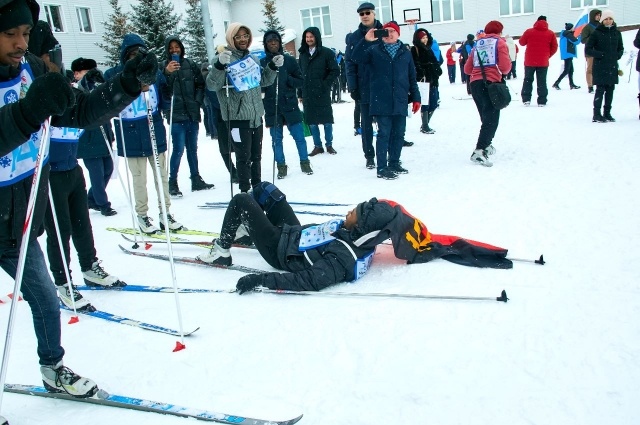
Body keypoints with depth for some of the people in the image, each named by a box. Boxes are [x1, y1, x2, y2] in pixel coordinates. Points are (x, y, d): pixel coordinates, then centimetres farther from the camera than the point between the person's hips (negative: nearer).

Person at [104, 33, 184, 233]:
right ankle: (142, 215, 21)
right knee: (139, 178, 6)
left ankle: (165, 212, 22)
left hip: (155, 132, 2)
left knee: (161, 175, 10)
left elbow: (165, 101, 7)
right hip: (130, 137, -2)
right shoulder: (114, 75, -3)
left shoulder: (154, 72, 3)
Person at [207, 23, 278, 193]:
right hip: (237, 116, -7)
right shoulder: (224, 58, -8)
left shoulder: (251, 57, 12)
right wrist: (219, 65, -35)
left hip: (256, 115, 7)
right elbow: (212, 85, -19)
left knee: (256, 155, 16)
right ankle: (245, 191, 6)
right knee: (243, 156, -3)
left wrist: (273, 66, 6)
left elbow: (264, 80, 22)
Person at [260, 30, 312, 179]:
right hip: (272, 107, 0)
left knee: (299, 136, 2)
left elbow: (300, 80, 5)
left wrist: (287, 80, -13)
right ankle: (281, 166, 17)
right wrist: (265, 84, -16)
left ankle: (305, 163, 16)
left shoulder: (289, 60, 4)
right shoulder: (261, 63, 3)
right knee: (276, 139, 7)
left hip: (290, 105, 0)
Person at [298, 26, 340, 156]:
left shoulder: (326, 53, -1)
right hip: (307, 94, 4)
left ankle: (329, 145, 15)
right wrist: (300, 93, 7)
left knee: (327, 120, 4)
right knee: (311, 121, 5)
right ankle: (318, 146, 14)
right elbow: (299, 75, 11)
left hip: (322, 93, -3)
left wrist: (325, 85, -8)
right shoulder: (303, 54, 11)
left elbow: (335, 71, -3)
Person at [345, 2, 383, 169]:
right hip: (364, 88, 0)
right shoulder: (354, 37, 2)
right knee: (366, 123, 6)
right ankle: (369, 156, 17)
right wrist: (353, 88, -7)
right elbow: (350, 64, 0)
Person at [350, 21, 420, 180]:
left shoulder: (405, 53, 10)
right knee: (384, 134, -3)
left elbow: (412, 77, 12)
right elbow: (356, 58, -9)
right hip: (381, 101, -3)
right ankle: (382, 168, 1)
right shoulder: (374, 50, 3)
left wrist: (415, 98, 9)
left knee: (399, 134, 10)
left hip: (400, 102, 3)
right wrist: (366, 41, -21)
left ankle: (394, 163, 24)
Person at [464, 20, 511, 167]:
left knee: (487, 117, 22)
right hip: (491, 83, -6)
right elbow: (505, 66, -7)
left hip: (475, 83, 6)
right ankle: (479, 151, -24)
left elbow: (467, 69, 17)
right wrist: (503, 71, 14)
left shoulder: (477, 44, 19)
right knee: (492, 119, -9)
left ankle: (486, 145, 35)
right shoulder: (500, 42, 4)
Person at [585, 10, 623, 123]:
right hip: (600, 67, -5)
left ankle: (607, 113, 15)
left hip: (613, 66, 5)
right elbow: (587, 49, -5)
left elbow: (621, 48, 21)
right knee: (600, 90, -8)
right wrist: (600, 55, -13)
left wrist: (618, 55, 1)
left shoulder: (616, 33, 10)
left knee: (610, 90, 7)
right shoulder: (596, 33, -4)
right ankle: (596, 115, -4)